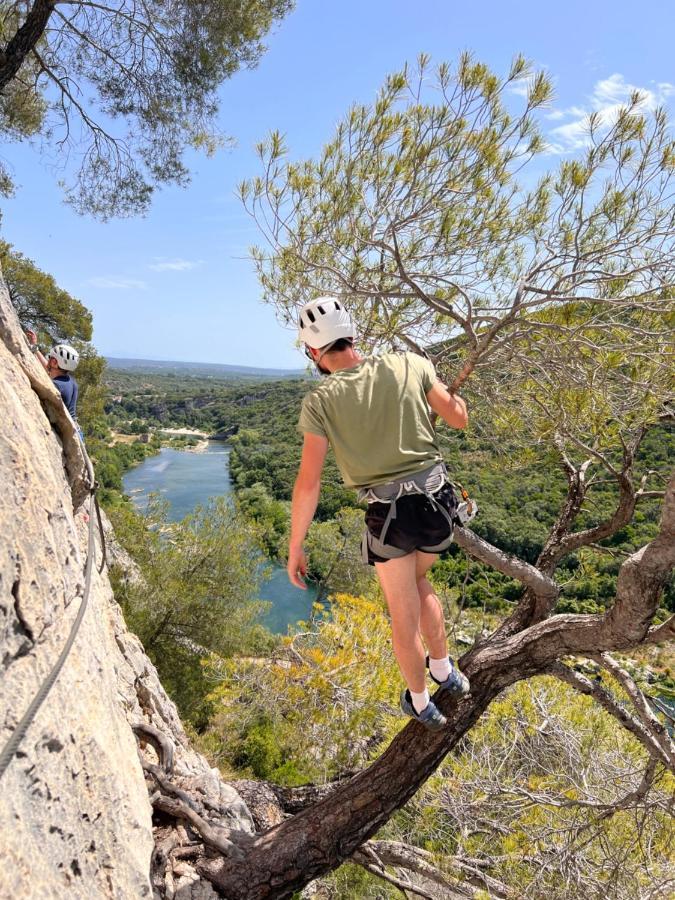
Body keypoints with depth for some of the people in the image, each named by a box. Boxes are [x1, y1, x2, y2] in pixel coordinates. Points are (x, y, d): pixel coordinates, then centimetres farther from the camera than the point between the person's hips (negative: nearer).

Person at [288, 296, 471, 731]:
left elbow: (309, 483, -10)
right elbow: (459, 419, 5)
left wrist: (295, 548, 0)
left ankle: (421, 704, 41)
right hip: (439, 501, 4)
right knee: (418, 583, 33)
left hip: (389, 515, -3)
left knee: (404, 614, 19)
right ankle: (445, 671, 47)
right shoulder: (409, 364, -3)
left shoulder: (320, 401, -8)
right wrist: (448, 390, 27)